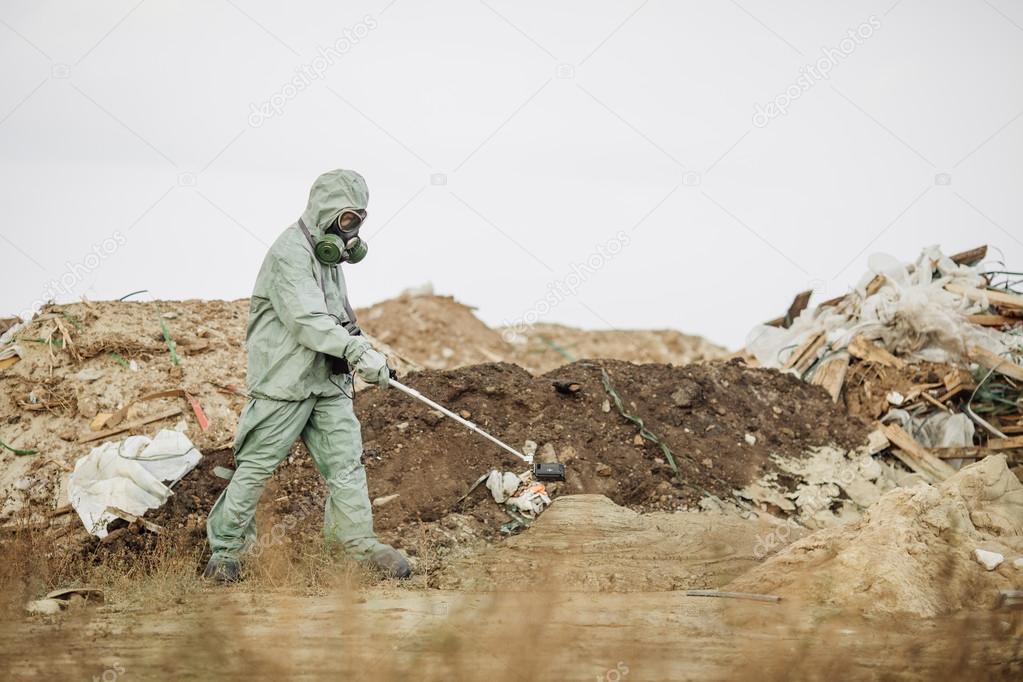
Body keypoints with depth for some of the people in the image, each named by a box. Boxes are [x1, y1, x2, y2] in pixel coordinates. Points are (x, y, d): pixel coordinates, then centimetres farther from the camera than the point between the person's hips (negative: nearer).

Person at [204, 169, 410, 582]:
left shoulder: (329, 256, 15)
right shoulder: (290, 254, -16)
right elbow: (307, 320, -26)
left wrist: (359, 347, 9)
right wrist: (357, 352, -34)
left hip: (328, 381, 8)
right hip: (283, 381, -8)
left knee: (346, 462, 4)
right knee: (256, 467, -1)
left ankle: (361, 540, 9)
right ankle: (225, 549, 9)